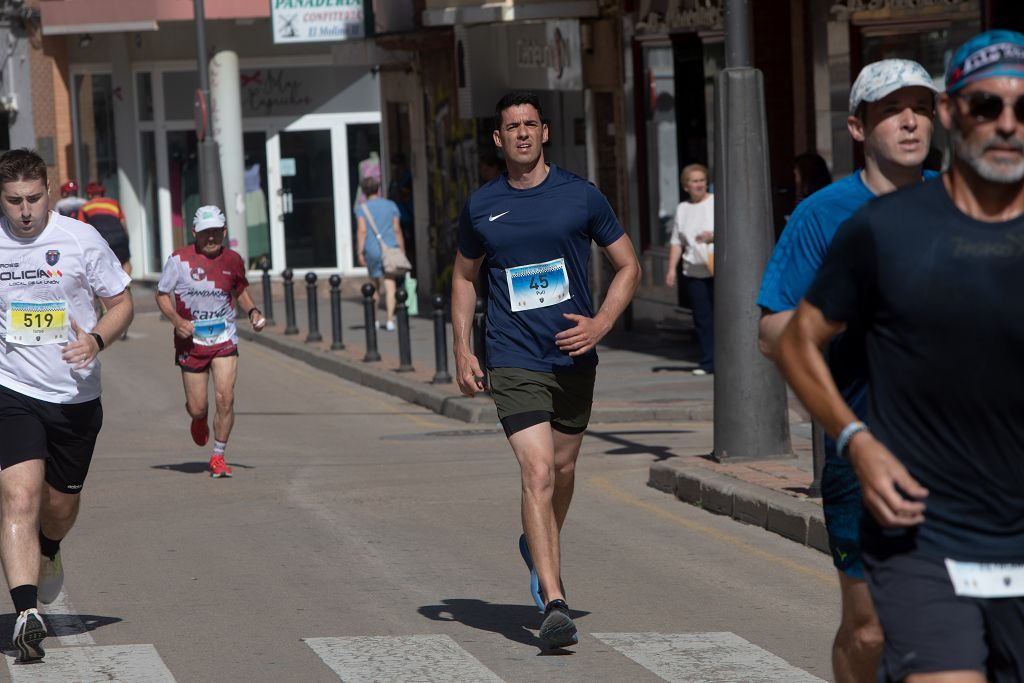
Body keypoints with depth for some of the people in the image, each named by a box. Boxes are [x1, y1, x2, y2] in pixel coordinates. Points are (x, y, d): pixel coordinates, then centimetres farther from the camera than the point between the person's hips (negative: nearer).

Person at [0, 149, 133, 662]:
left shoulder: (81, 239, -5)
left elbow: (121, 303, 2)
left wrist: (96, 340, -16)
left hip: (77, 395, 1)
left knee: (60, 504, 16)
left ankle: (47, 552, 52)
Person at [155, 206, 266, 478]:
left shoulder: (232, 260, 2)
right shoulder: (179, 260, -6)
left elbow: (241, 290, 20)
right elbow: (162, 295, 1)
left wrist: (253, 312, 1)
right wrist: (177, 321, -15)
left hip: (224, 339, 1)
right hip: (191, 341, -1)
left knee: (225, 398, -13)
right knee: (198, 407, 2)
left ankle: (218, 457, 3)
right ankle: (199, 420, 42)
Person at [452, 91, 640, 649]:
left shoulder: (581, 196, 0)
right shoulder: (481, 206, 3)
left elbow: (628, 268, 7)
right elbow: (464, 277, 17)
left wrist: (600, 323, -8)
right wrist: (462, 349, 6)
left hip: (574, 357, 2)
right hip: (515, 361, -2)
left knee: (563, 468, 16)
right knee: (537, 472, -15)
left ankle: (537, 549, 47)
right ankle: (554, 603, -20)